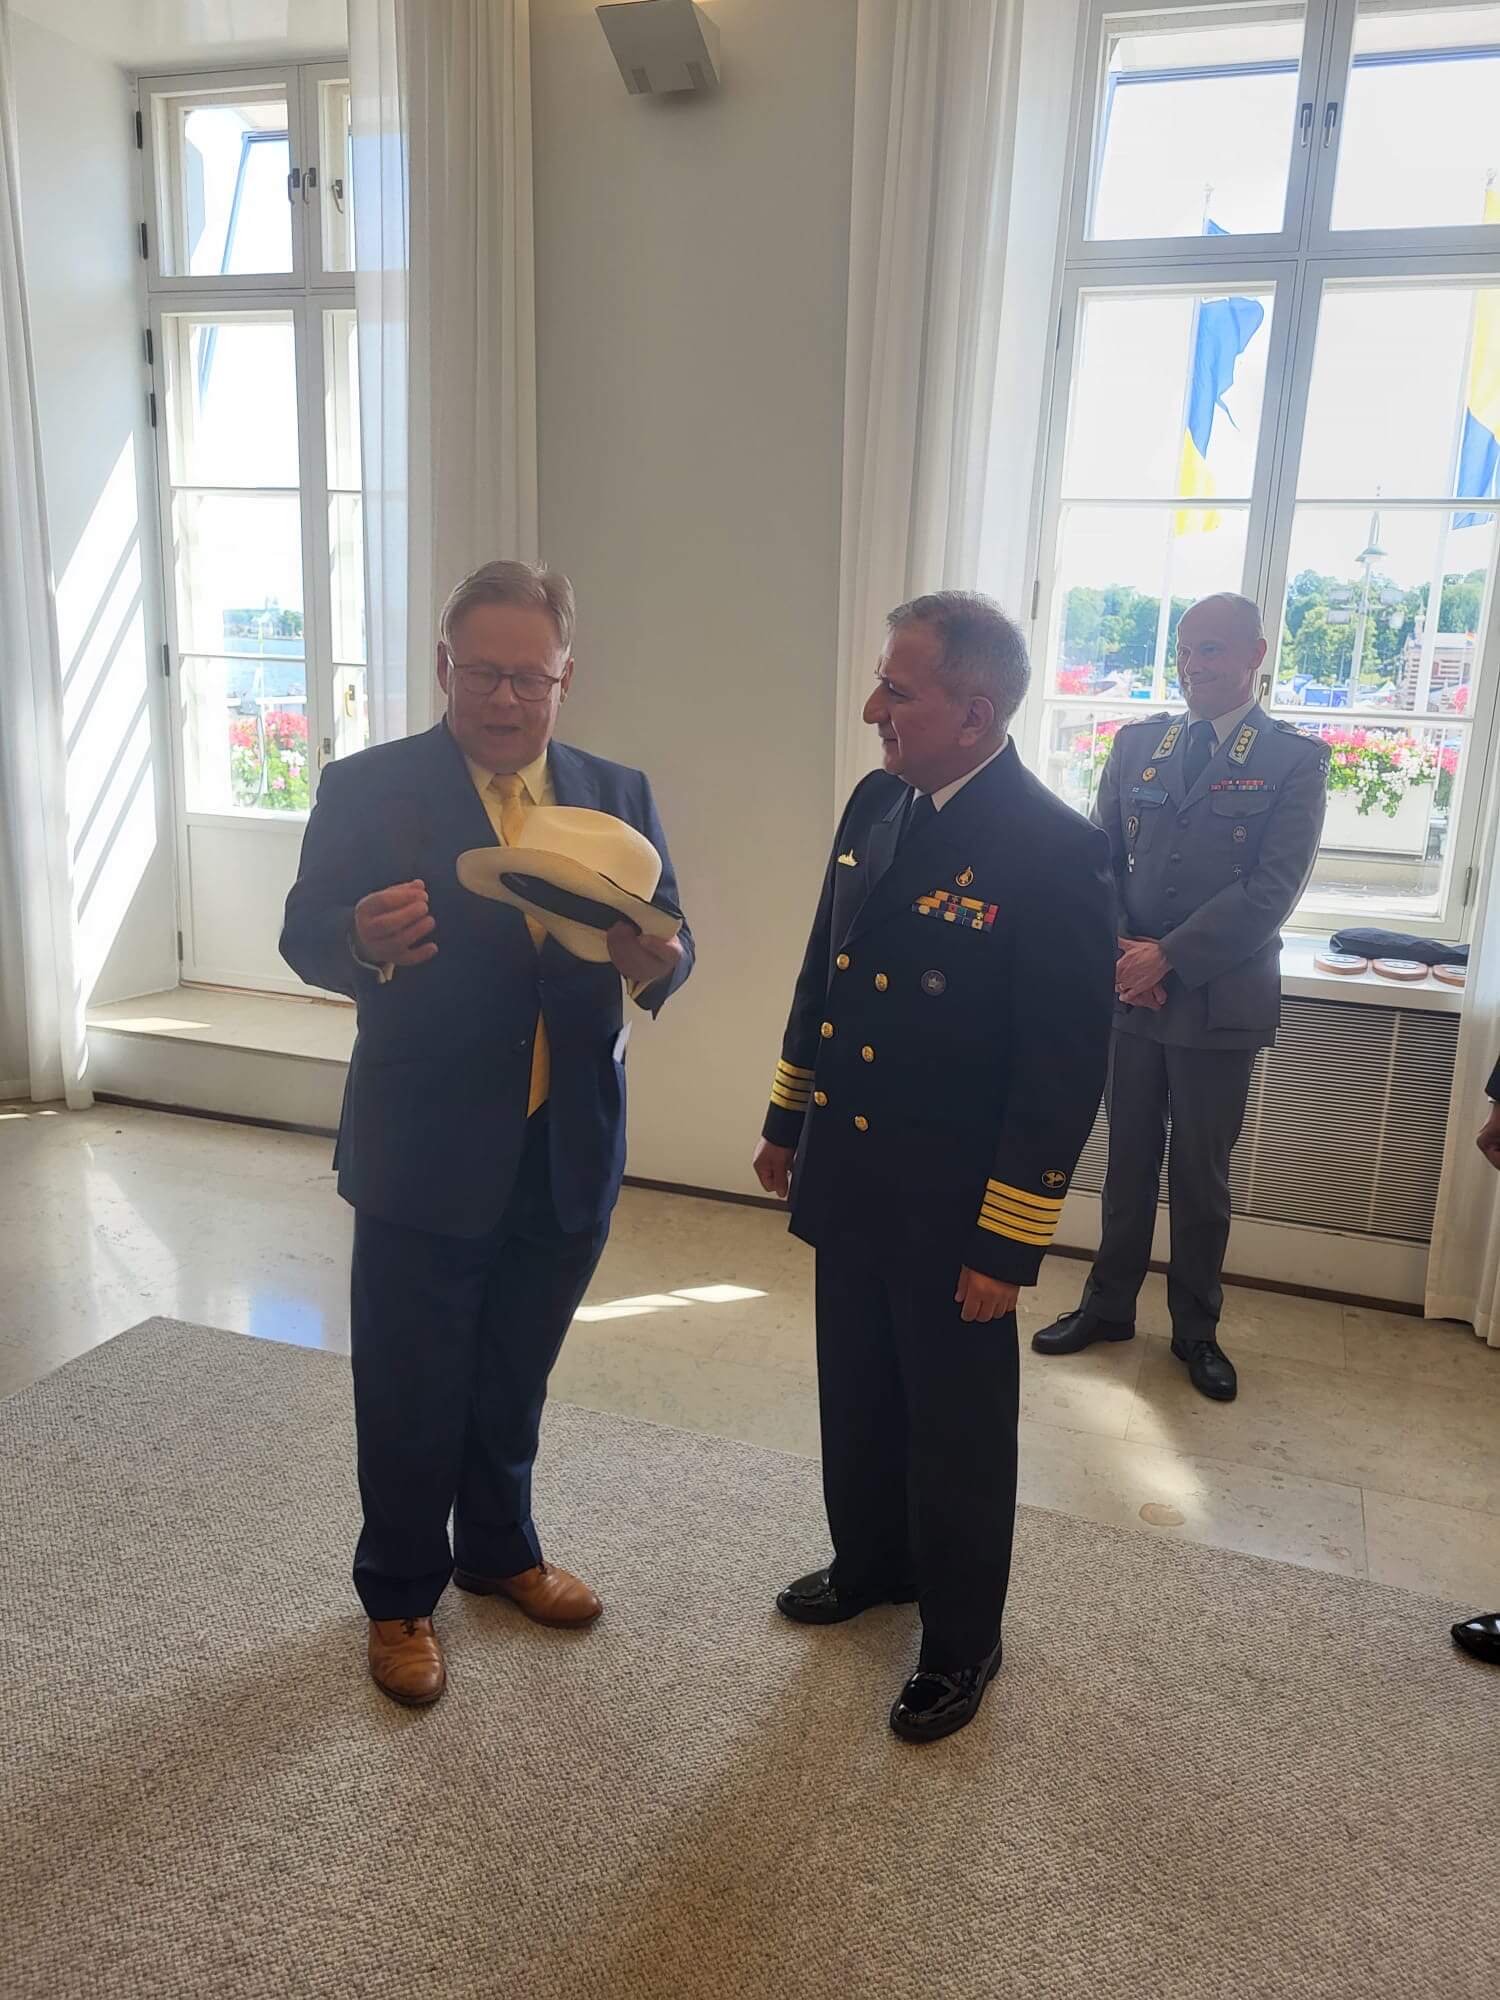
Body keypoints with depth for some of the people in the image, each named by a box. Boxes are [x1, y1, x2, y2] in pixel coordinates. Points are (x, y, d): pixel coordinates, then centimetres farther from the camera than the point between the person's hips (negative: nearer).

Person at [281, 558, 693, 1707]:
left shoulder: (618, 797, 3)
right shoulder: (368, 789, -7)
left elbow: (668, 945, -1)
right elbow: (304, 936, -12)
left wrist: (654, 961, -25)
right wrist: (365, 941, -35)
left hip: (568, 1155, 4)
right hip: (424, 1157, -3)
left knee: (513, 1383, 22)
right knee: (408, 1396, 12)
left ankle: (500, 1552, 47)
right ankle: (399, 1598, 37)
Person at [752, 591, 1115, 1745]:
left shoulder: (1057, 854, -21)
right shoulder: (875, 805, 0)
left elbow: (1067, 1072, -19)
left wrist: (1008, 1244, -17)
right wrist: (788, 1119, 15)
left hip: (951, 1210, -6)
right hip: (846, 1178, 7)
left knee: (958, 1431, 13)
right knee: (857, 1398, 24)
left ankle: (961, 1644, 36)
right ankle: (871, 1564, 49)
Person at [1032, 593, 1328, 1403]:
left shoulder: (1294, 758, -4)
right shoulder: (1137, 743, 7)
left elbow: (1275, 886, -12)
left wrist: (1168, 957, -17)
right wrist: (1116, 949, -9)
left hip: (1220, 999, -3)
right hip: (1129, 991, 3)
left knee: (1201, 1175, 9)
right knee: (1128, 1161, 14)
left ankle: (1196, 1328, 26)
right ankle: (1108, 1304, 29)